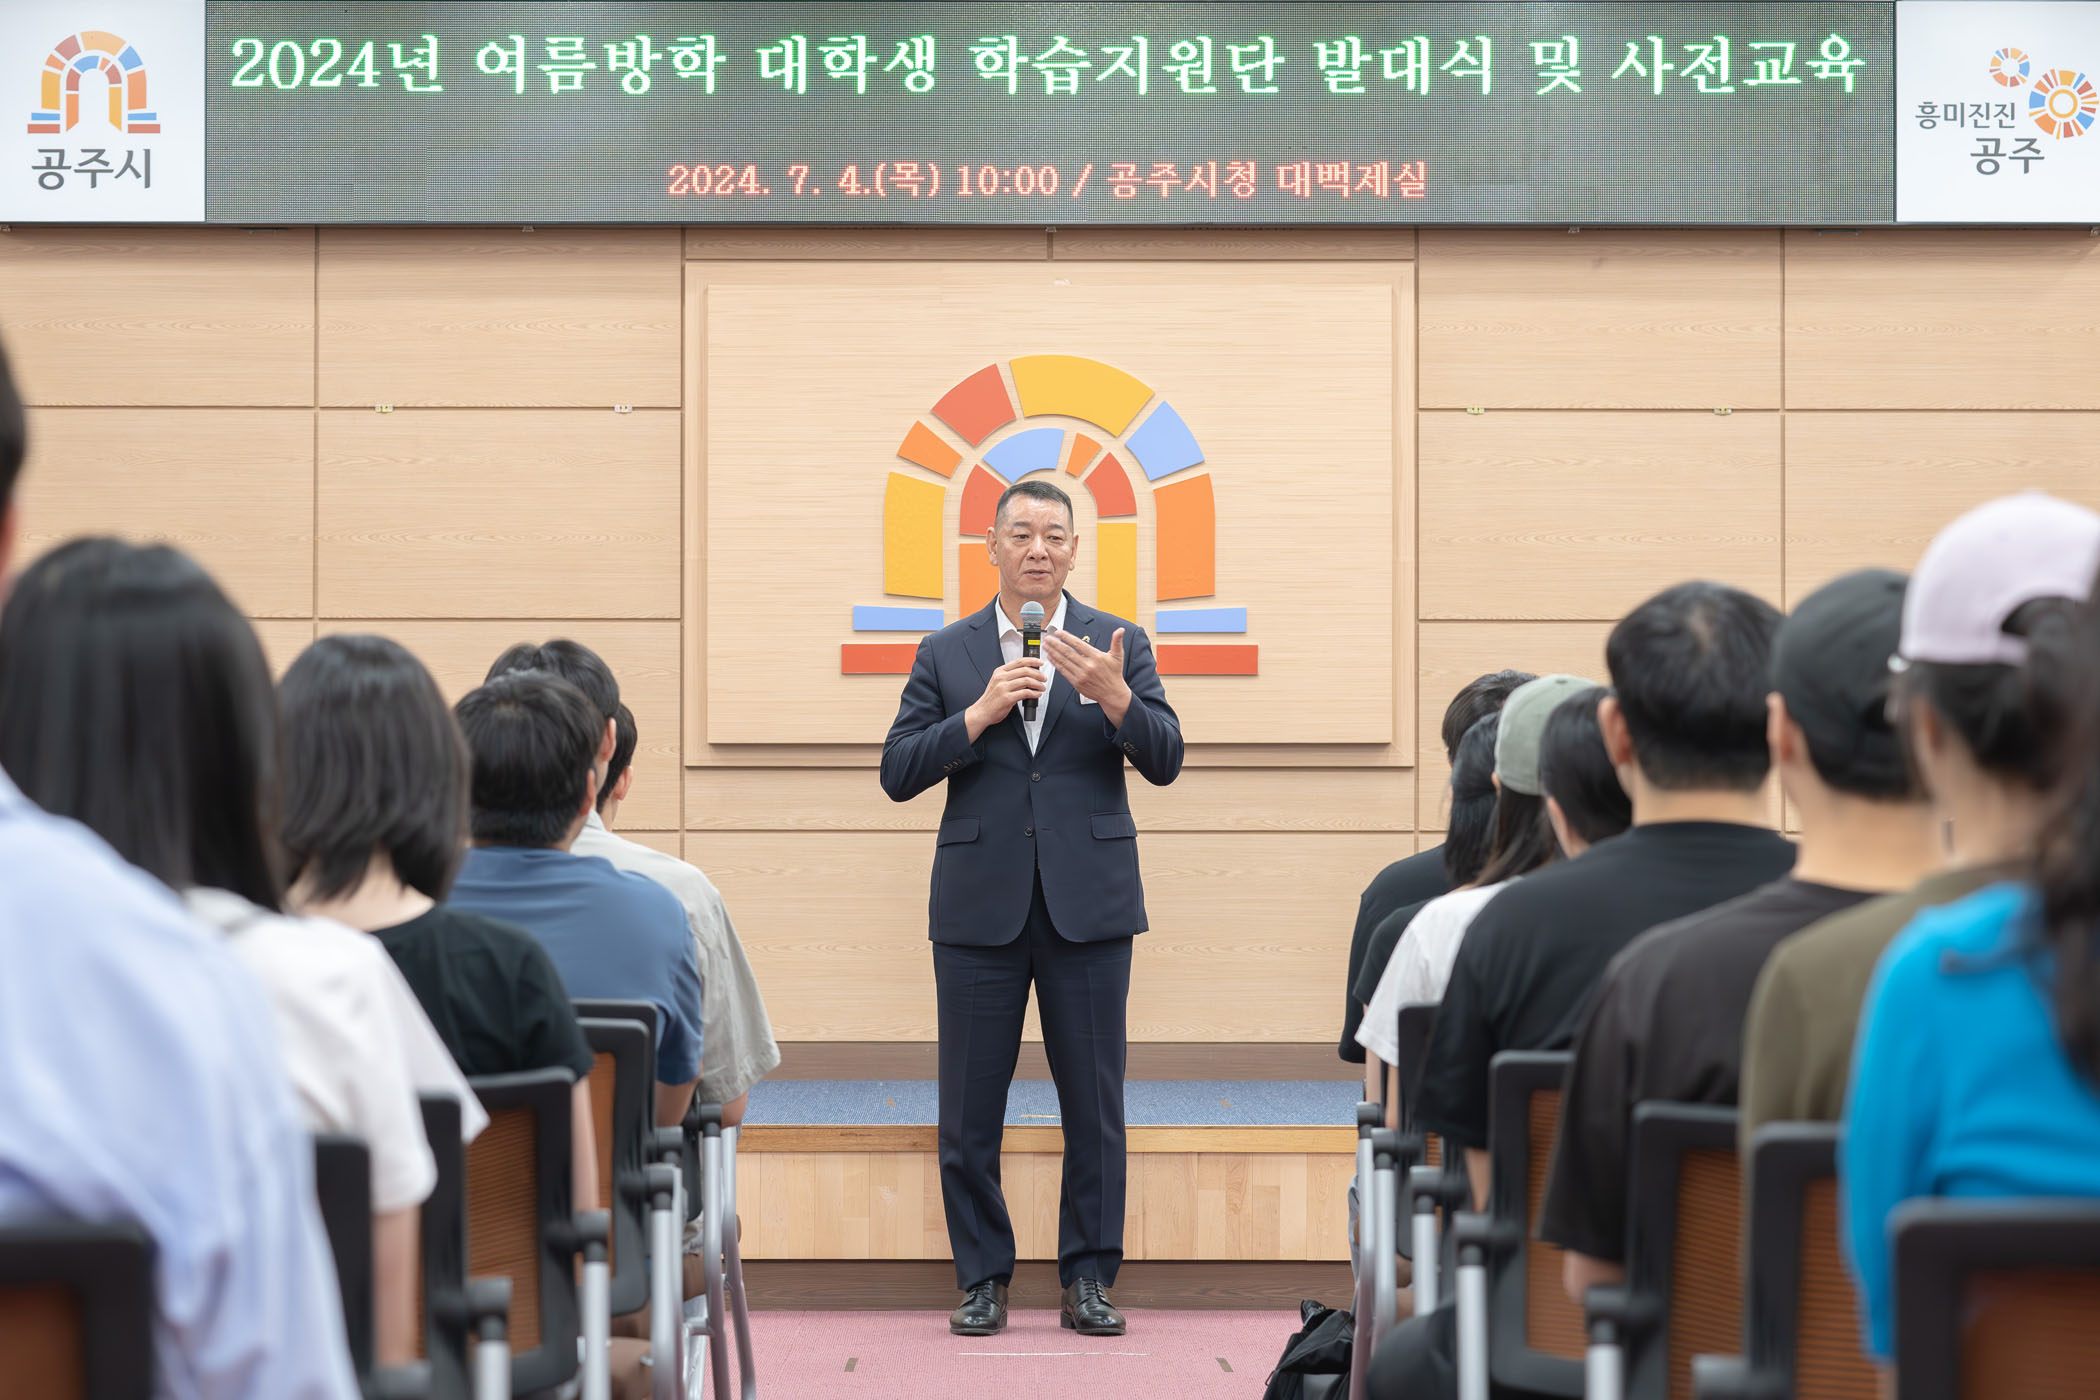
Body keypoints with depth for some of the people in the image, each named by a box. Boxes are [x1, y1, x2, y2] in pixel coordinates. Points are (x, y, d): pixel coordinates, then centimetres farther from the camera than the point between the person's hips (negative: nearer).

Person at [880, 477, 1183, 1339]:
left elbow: (1165, 762, -2)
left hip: (1089, 904, 0)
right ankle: (982, 1278, 14)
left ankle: (1088, 1279, 12)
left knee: (1094, 1104, 2)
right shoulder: (946, 654, 8)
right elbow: (898, 774, 1)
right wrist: (978, 715, -12)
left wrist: (1115, 698, -20)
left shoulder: (1119, 645, 7)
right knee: (970, 1107, 3)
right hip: (980, 907, 0)